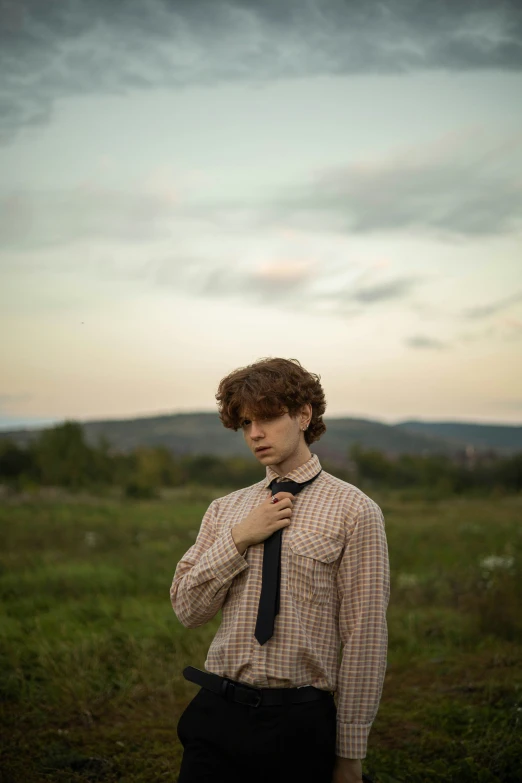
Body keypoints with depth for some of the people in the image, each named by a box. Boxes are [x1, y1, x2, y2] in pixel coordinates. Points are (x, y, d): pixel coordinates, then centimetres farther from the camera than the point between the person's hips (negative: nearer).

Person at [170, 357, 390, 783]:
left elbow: (364, 638, -8)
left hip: (300, 723, -3)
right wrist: (238, 539, -9)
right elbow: (187, 609, 5)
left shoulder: (354, 511, -7)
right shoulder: (225, 510, 8)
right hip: (217, 715, 3)